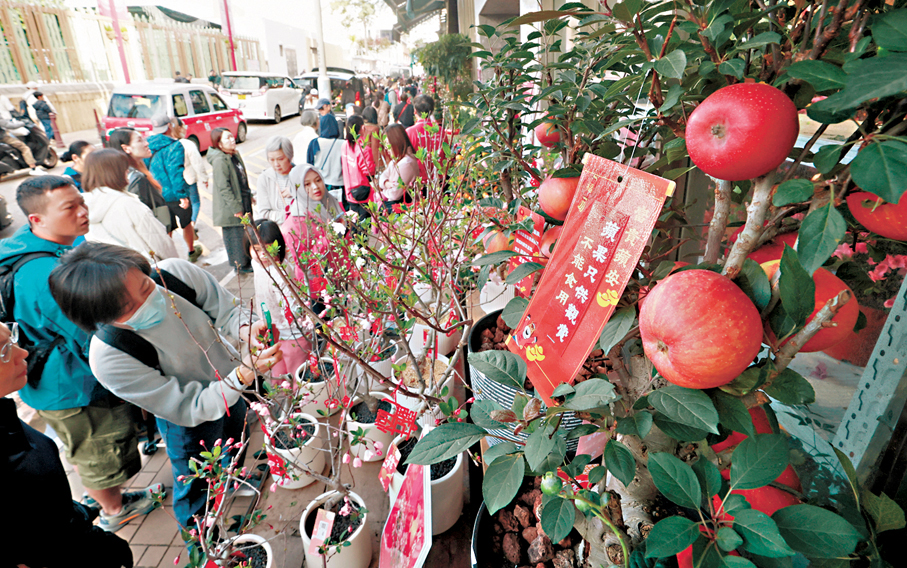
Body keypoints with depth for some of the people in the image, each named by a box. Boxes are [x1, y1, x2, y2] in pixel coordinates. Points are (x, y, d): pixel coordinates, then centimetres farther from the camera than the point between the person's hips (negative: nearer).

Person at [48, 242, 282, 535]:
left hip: (232, 381, 4)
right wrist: (245, 375, -47)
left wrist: (246, 329, -41)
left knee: (239, 440, 32)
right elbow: (191, 408, -32)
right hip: (188, 421, -3)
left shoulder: (175, 272, -32)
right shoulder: (108, 359, -37)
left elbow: (228, 311, -18)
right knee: (197, 486, 21)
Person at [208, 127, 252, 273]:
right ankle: (240, 264, 13)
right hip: (231, 210, -9)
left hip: (243, 202, 9)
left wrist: (249, 195, 20)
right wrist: (236, 208, -21)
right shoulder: (220, 161, -20)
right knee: (235, 235, 1)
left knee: (246, 232, 17)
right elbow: (224, 188, -21)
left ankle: (246, 260, 31)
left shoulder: (235, 155, 9)